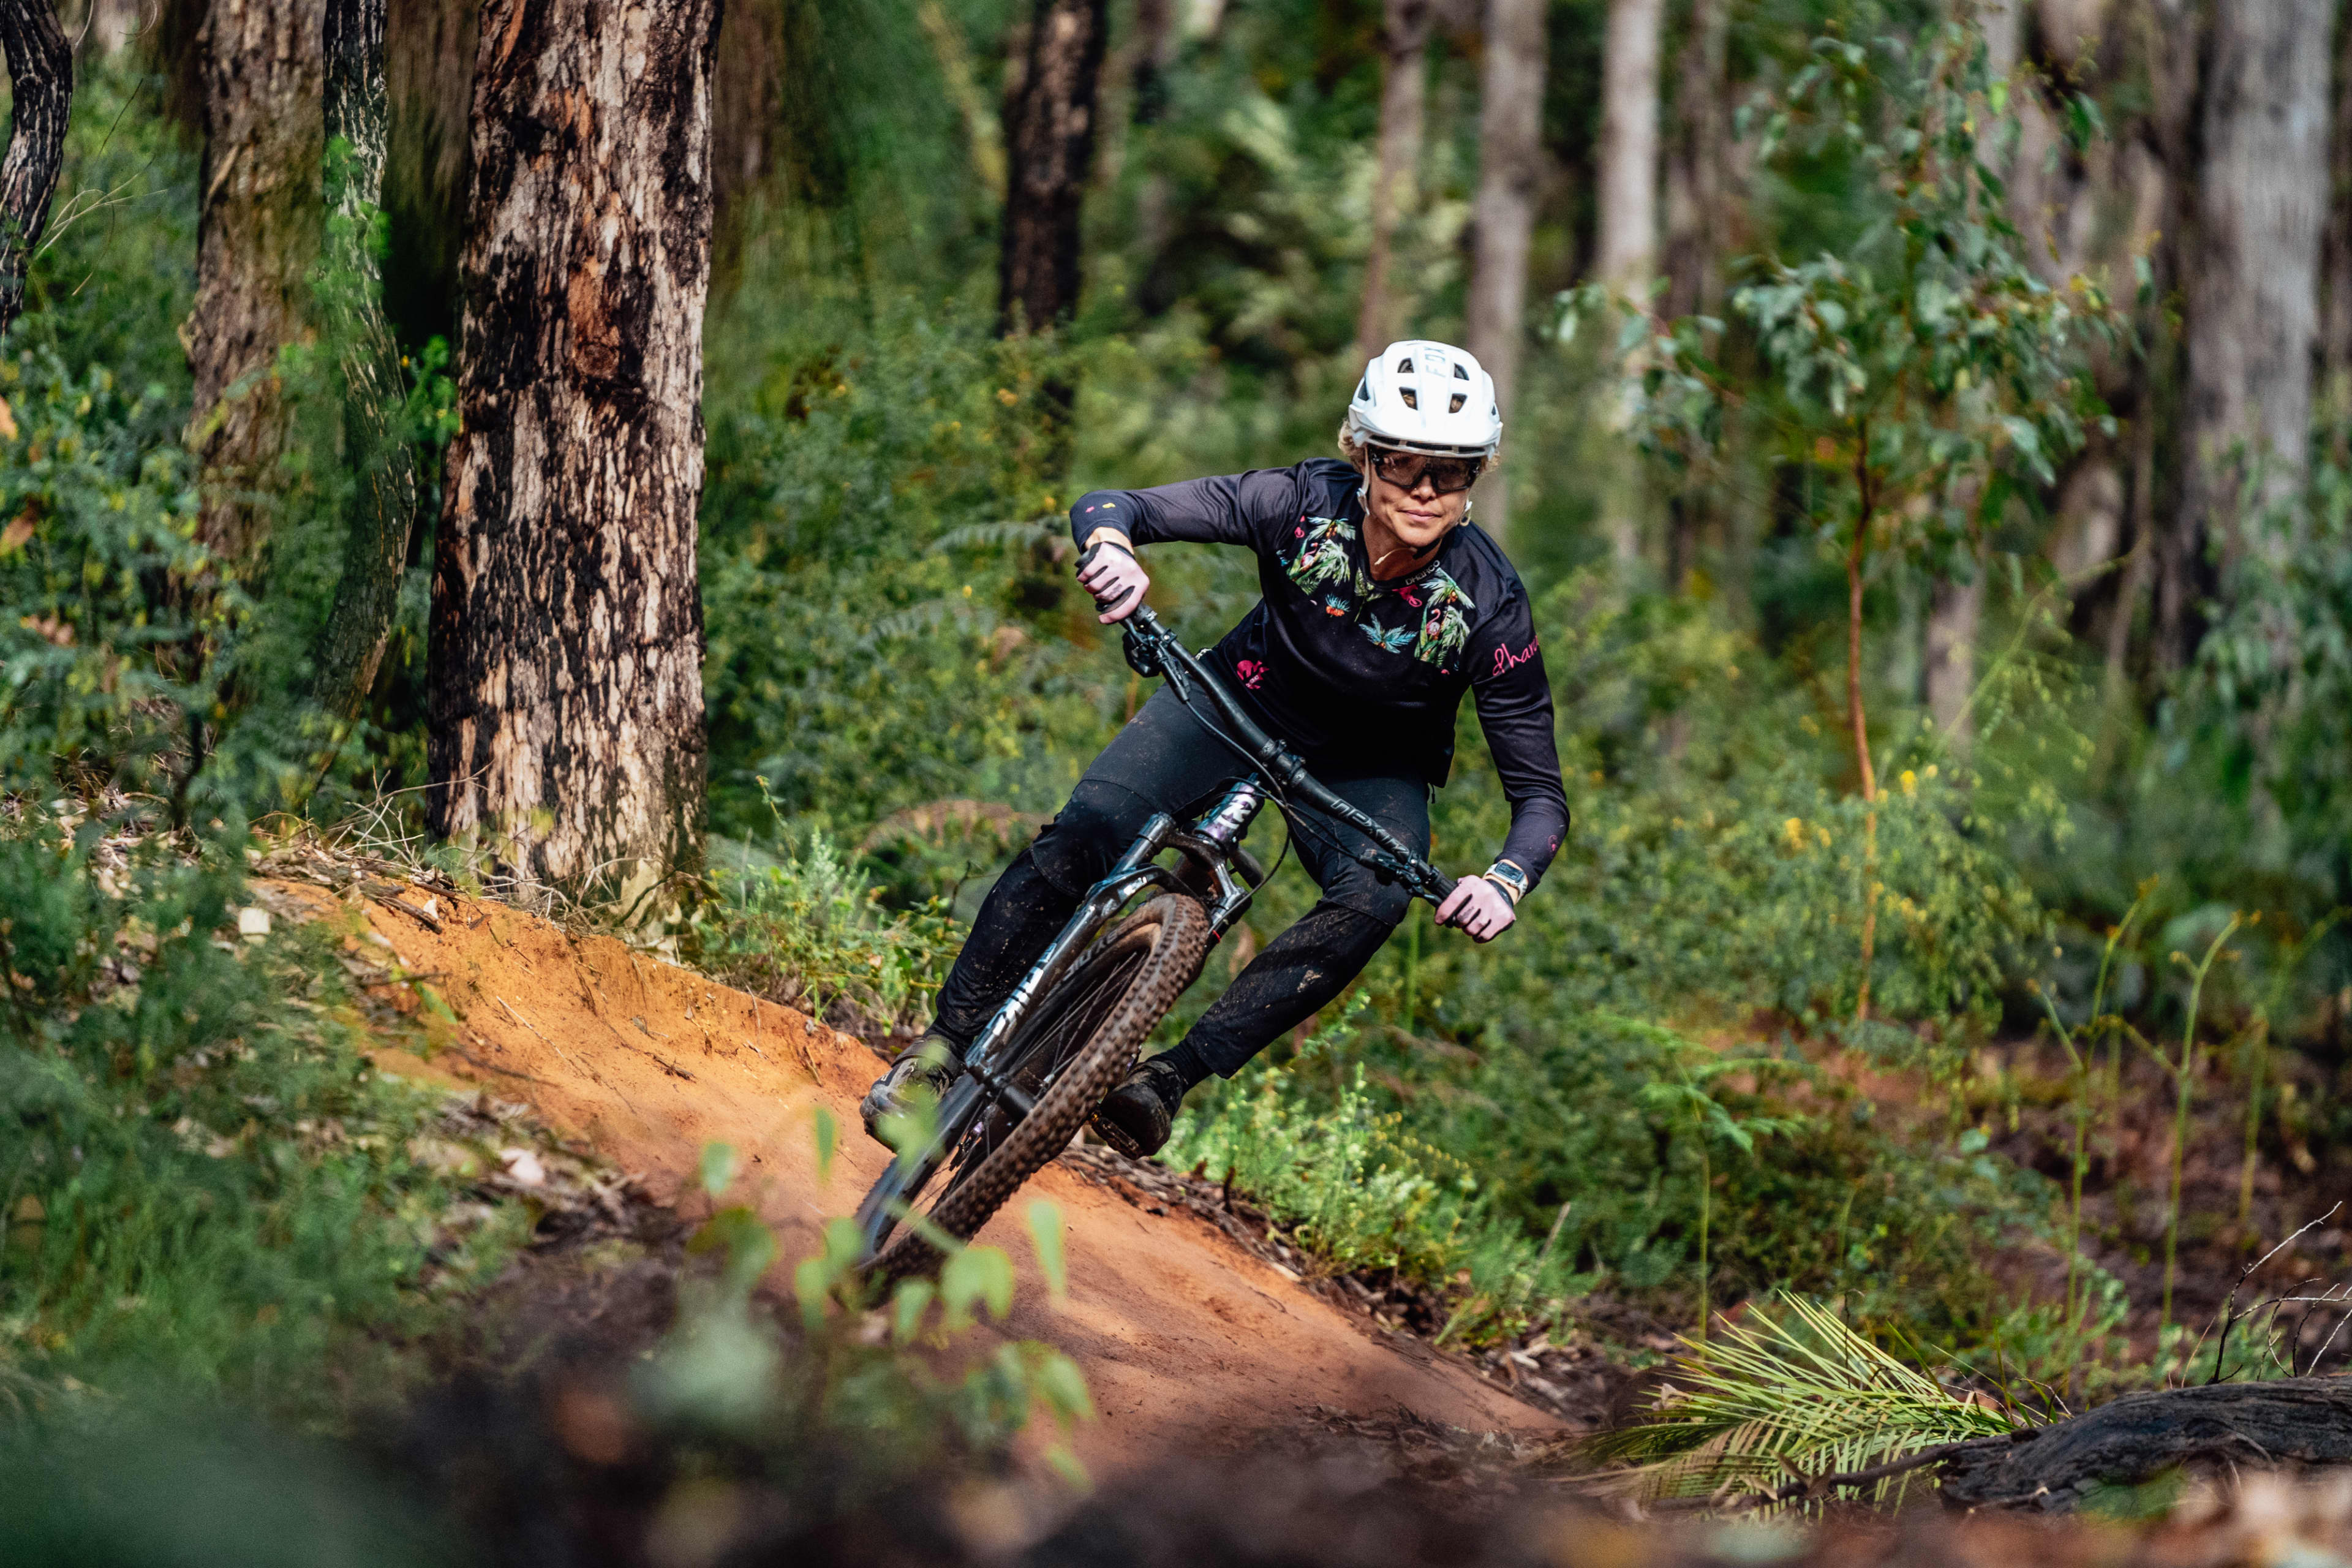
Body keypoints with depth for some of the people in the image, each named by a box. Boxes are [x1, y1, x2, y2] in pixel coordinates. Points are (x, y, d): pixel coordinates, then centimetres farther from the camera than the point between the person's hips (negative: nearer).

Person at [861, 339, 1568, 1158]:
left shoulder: (1489, 606, -29)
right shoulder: (1304, 503, -27)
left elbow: (1540, 792, -24)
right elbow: (1107, 506, -26)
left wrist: (1508, 879, -46)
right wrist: (1110, 549, -51)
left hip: (1369, 771, 0)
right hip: (1243, 702, 1)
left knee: (1374, 900, -32)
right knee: (1083, 834, -22)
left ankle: (1172, 1076, -31)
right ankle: (949, 1044, -8)